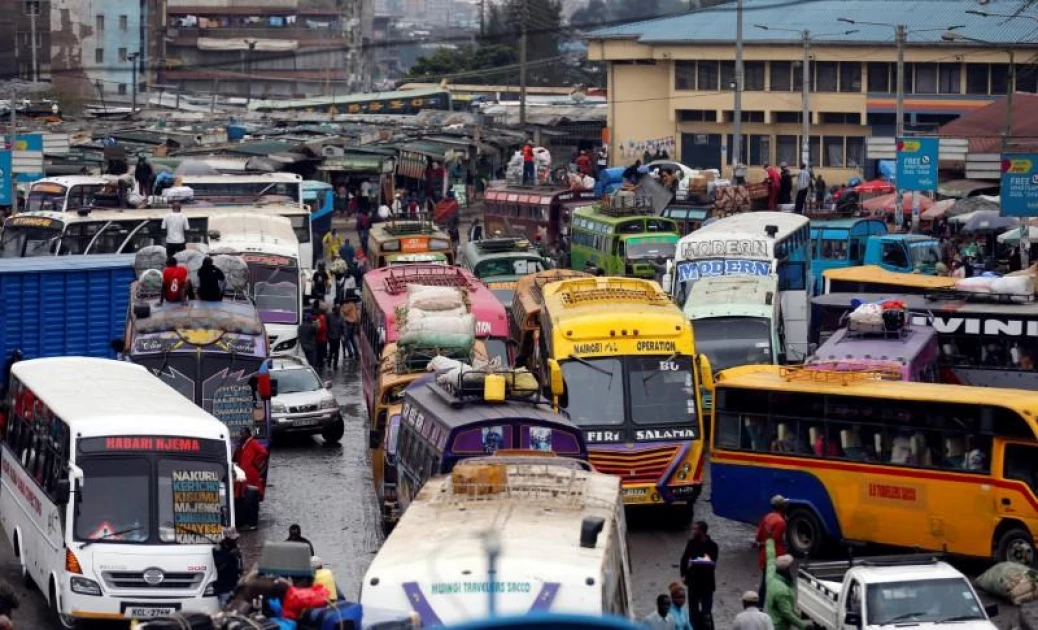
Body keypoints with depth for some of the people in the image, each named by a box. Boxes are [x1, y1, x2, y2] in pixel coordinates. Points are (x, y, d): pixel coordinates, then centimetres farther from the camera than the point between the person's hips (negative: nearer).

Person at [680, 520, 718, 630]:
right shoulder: (691, 543, 1)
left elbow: (712, 564, -16)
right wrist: (684, 574, -5)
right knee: (693, 610, 13)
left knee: (706, 612, -5)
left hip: (706, 582, -4)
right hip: (693, 581, 4)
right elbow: (684, 559, 6)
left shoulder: (711, 545, -11)